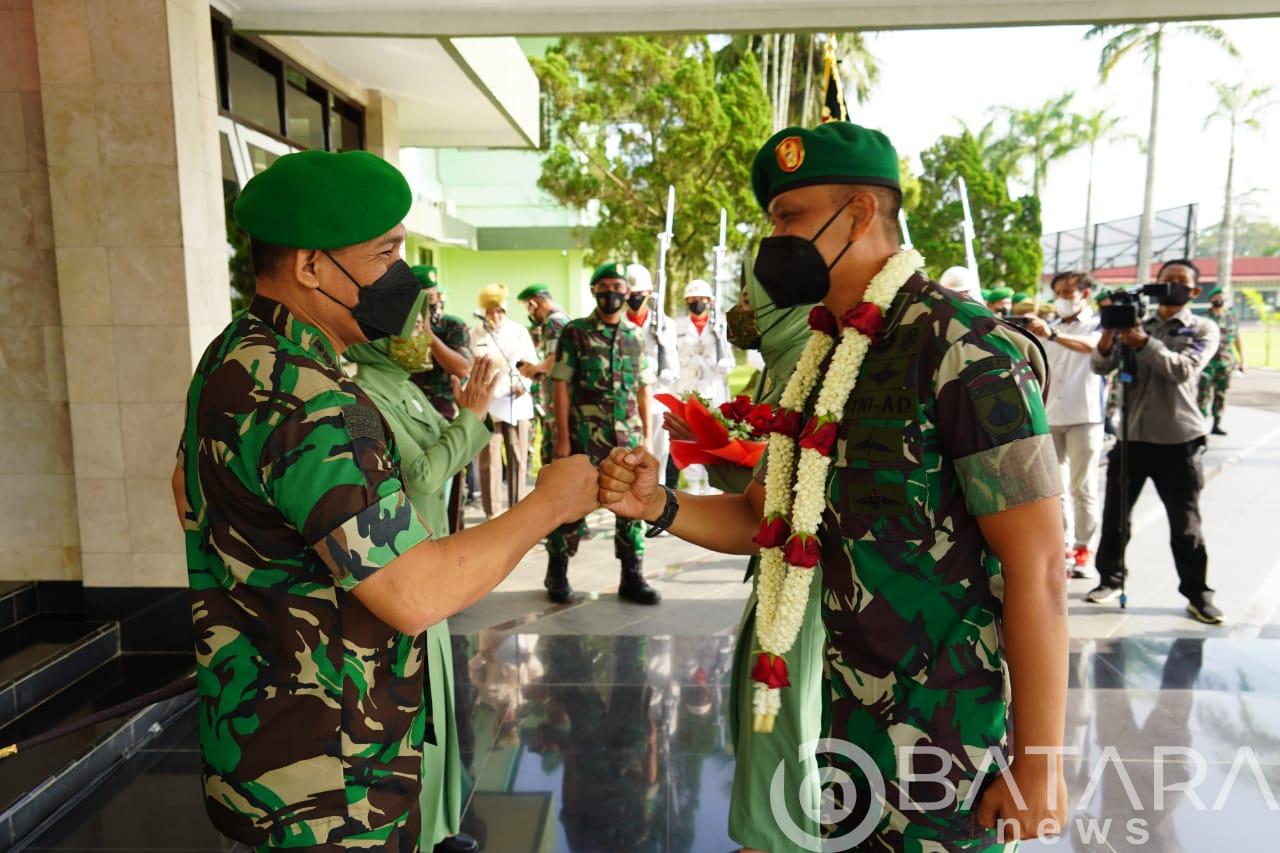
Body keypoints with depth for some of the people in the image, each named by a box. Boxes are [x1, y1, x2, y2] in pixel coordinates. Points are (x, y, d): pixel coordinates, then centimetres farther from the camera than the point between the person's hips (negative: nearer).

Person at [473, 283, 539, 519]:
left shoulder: (519, 331, 6)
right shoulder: (474, 335, 4)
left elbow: (532, 362, 9)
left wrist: (524, 384, -8)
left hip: (517, 403, 1)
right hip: (487, 404, -1)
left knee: (518, 458, 5)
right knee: (489, 458, -2)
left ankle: (516, 508, 17)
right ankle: (491, 512, 7)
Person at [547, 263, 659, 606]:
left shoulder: (635, 336, 11)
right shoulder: (575, 332, -1)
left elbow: (642, 390, 13)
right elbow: (561, 386, -4)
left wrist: (647, 434, 7)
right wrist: (562, 437, -10)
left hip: (628, 437, 4)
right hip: (584, 436, -4)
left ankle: (632, 577, 17)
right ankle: (557, 574, 18)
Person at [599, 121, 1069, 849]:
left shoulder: (960, 348, -19)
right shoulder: (827, 358, 6)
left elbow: (1038, 570, -20)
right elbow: (765, 518, 8)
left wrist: (1038, 765, -17)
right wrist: (657, 506, -9)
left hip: (947, 733, -7)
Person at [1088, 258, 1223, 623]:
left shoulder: (1203, 329, 2)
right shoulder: (1136, 323, 9)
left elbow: (1184, 369, -16)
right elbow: (1101, 365, -2)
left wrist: (1143, 342, -26)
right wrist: (1110, 330, -18)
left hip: (1178, 441, -3)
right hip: (1131, 435, 3)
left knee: (1185, 524, 4)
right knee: (1114, 514, 9)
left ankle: (1198, 594, 16)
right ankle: (1111, 579, 24)